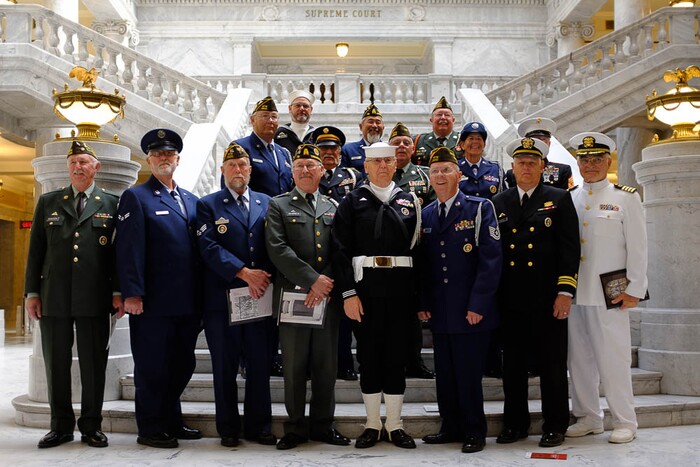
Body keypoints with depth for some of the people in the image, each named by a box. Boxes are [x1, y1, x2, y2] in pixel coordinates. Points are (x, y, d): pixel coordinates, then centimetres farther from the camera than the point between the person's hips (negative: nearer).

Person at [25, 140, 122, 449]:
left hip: (94, 298, -2)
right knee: (56, 363, 8)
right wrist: (31, 292, 5)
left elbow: (119, 251, 4)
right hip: (53, 297, 2)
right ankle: (61, 426, 20)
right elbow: (36, 250, 11)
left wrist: (118, 292, -3)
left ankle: (91, 426, 16)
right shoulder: (48, 202, 12)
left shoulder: (112, 204, 7)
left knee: (94, 364, 3)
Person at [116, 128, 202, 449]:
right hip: (154, 302, -6)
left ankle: (171, 422, 28)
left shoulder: (191, 200, 17)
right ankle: (150, 430, 14)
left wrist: (201, 296, 11)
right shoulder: (136, 197, -1)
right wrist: (131, 293, -18)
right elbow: (129, 248, -10)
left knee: (182, 365, 13)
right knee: (152, 367, 3)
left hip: (187, 302, 6)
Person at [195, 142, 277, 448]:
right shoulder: (208, 205, 4)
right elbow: (210, 247, -8)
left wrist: (266, 276, -7)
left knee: (260, 365, 6)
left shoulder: (267, 203, 14)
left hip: (261, 296, 2)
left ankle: (259, 427, 17)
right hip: (222, 299, -2)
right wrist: (244, 273, -17)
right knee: (225, 368, 5)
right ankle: (228, 429, 16)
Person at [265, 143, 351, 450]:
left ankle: (323, 425, 19)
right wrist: (312, 280, -13)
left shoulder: (333, 207, 14)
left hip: (327, 297, 3)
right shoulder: (279, 206, 6)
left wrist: (325, 284, -7)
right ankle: (296, 428, 13)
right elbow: (278, 250, -7)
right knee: (294, 367, 3)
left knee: (326, 365, 7)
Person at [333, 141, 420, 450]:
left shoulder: (409, 201, 11)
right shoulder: (352, 202, 4)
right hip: (365, 286, -1)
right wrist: (348, 293, -10)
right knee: (368, 355, 5)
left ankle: (395, 426, 17)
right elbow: (341, 250, -2)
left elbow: (418, 247, 7)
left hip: (401, 287, 2)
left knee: (396, 355, 6)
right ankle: (372, 425, 17)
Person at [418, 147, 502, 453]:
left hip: (470, 311, -5)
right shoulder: (426, 215, 12)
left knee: (468, 375, 1)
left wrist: (478, 304, -14)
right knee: (445, 375, 11)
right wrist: (423, 303, 7)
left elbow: (491, 259, -9)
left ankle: (474, 432, 17)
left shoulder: (480, 208, -3)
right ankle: (451, 427, 25)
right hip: (439, 312, 5)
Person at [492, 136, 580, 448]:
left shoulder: (559, 200, 4)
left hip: (548, 299, -3)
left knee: (552, 365, 5)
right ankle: (515, 423, 22)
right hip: (511, 300, 3)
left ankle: (555, 426, 17)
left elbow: (570, 248, -2)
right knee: (513, 365, 9)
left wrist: (565, 292, -10)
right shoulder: (499, 203, 11)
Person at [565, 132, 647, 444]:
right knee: (579, 358, 9)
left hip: (609, 295, -4)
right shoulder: (568, 200, 10)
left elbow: (637, 247, -1)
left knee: (613, 358, 0)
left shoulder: (626, 197, 2)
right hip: (574, 293, 4)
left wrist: (634, 289, -7)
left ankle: (624, 422, 13)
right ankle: (588, 418, 22)